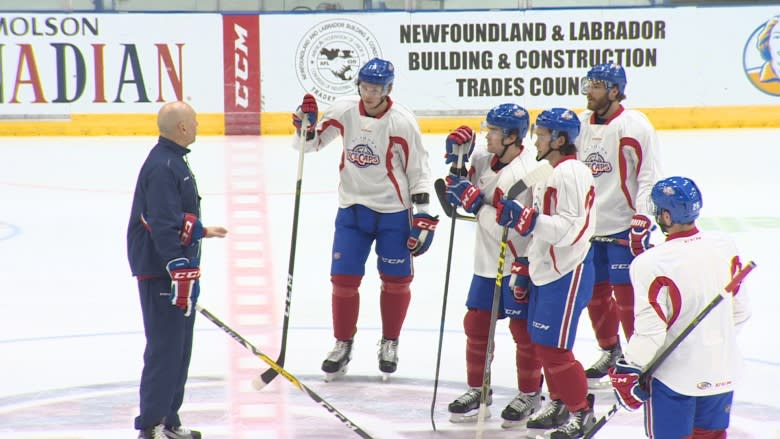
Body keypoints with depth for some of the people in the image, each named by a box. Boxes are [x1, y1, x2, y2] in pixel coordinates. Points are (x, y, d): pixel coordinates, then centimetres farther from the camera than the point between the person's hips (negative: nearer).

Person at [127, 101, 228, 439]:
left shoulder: (174, 161, 15)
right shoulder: (162, 167, -19)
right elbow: (163, 226, -25)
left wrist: (201, 231, 40)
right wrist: (180, 273, -28)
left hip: (178, 268, 11)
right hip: (162, 273, -11)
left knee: (179, 348, 15)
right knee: (165, 348, -8)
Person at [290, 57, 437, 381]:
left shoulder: (402, 121, -14)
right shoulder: (343, 111, -6)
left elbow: (418, 169, -7)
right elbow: (311, 144, 6)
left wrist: (422, 215, -9)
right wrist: (305, 126, -16)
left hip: (393, 211, -2)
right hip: (352, 208, 2)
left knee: (396, 279, 5)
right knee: (344, 278, 1)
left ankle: (389, 343, 25)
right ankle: (343, 344, 17)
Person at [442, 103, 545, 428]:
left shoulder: (527, 173, -22)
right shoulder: (483, 160, 1)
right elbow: (457, 192, 14)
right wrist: (457, 160, 1)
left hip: (516, 264, -7)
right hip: (486, 262, 7)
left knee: (522, 329, 3)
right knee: (476, 324, 12)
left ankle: (530, 394, 18)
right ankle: (477, 389, 26)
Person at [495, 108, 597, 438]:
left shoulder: (572, 174, -19)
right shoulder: (547, 172, 13)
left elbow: (569, 229, -27)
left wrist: (525, 219, -33)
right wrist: (526, 268, 22)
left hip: (567, 274, -10)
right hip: (544, 271, 10)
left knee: (553, 346, -8)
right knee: (541, 341, 16)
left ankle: (581, 411, 5)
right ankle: (558, 404, 32)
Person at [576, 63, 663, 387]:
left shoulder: (634, 126, -13)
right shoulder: (580, 125, 10)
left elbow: (650, 175, -15)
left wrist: (641, 220, -21)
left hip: (625, 225, -7)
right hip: (590, 225, 7)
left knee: (627, 293, -4)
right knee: (595, 292, 13)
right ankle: (610, 354, 30)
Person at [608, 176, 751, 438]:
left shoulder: (650, 264, -23)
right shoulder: (725, 247, -4)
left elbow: (650, 331, -20)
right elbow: (740, 311, 6)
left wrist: (627, 373, -8)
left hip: (673, 376, -5)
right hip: (722, 374, 5)